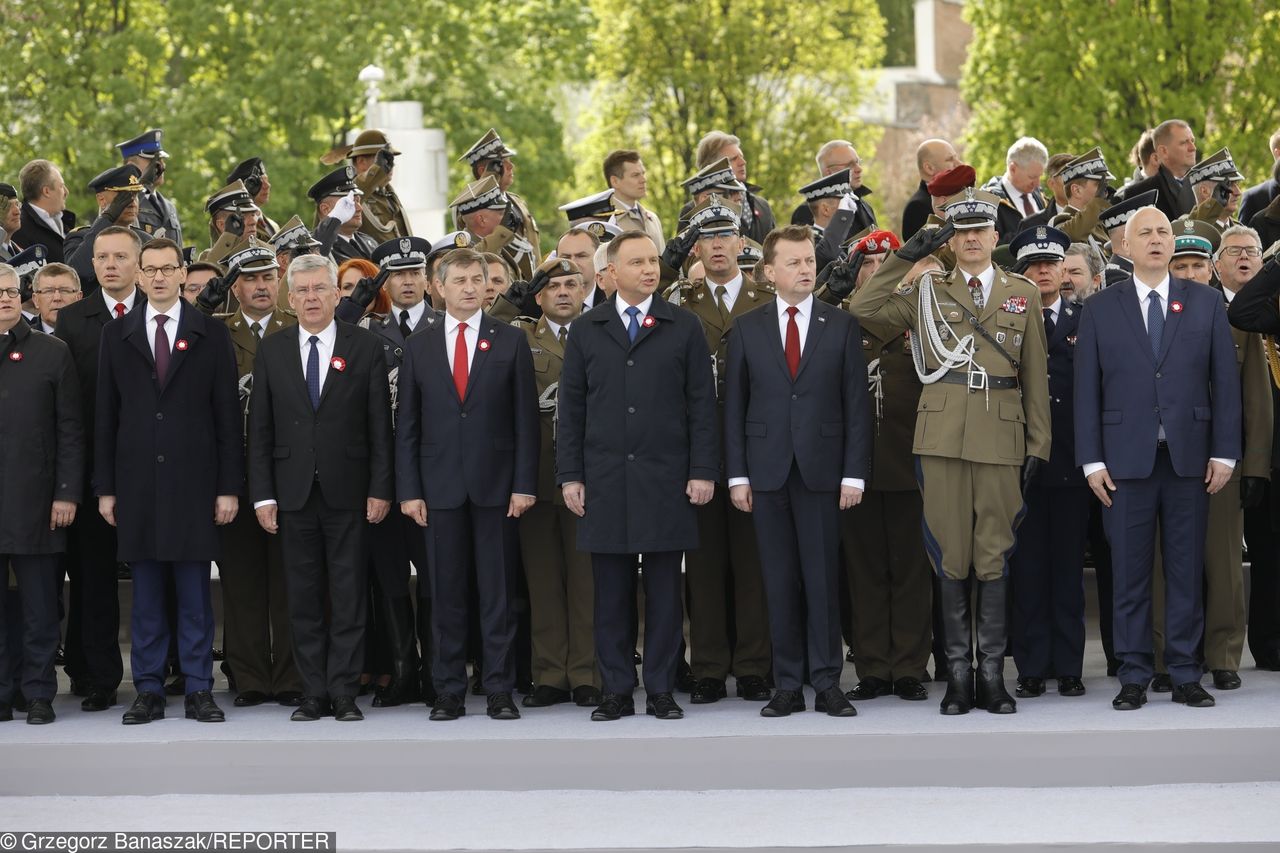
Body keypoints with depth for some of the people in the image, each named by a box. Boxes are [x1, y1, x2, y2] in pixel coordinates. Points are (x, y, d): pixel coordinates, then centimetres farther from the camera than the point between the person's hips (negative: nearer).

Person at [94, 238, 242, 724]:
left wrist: (229, 486, -3)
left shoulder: (211, 335, 5)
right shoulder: (117, 336, 9)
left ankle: (199, 690, 6)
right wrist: (105, 488, 3)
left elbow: (228, 415, 3)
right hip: (136, 481, 1)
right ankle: (148, 691, 9)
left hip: (193, 480, -1)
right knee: (145, 593, 4)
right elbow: (106, 417, 8)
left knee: (195, 591, 1)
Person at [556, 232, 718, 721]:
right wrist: (569, 475, 1)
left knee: (664, 589, 2)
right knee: (612, 591, 3)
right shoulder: (586, 330, 9)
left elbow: (702, 404, 4)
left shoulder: (684, 328, 6)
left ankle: (661, 690, 8)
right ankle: (616, 691, 9)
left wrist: (703, 471, -4)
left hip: (666, 479, -1)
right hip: (605, 479, 1)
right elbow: (571, 407, 8)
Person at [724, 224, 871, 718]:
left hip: (822, 469, -1)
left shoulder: (842, 327, 5)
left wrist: (854, 473, -4)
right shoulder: (747, 329, 8)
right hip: (768, 470, 1)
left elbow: (856, 404, 3)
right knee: (780, 583, 3)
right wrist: (737, 474, 0)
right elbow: (734, 405, 7)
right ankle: (788, 686, 8)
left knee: (823, 579, -1)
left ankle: (827, 683, 5)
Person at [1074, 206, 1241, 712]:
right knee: (1130, 573, 1)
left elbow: (1225, 380, 6)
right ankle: (1134, 676, 6)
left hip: (1189, 457, 1)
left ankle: (1185, 674, 9)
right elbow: (1087, 389, 4)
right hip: (1127, 457, -1)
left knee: (1186, 570, 3)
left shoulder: (1206, 304, 8)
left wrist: (1224, 452, -1)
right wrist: (1092, 460, -2)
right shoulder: (1100, 310, 7)